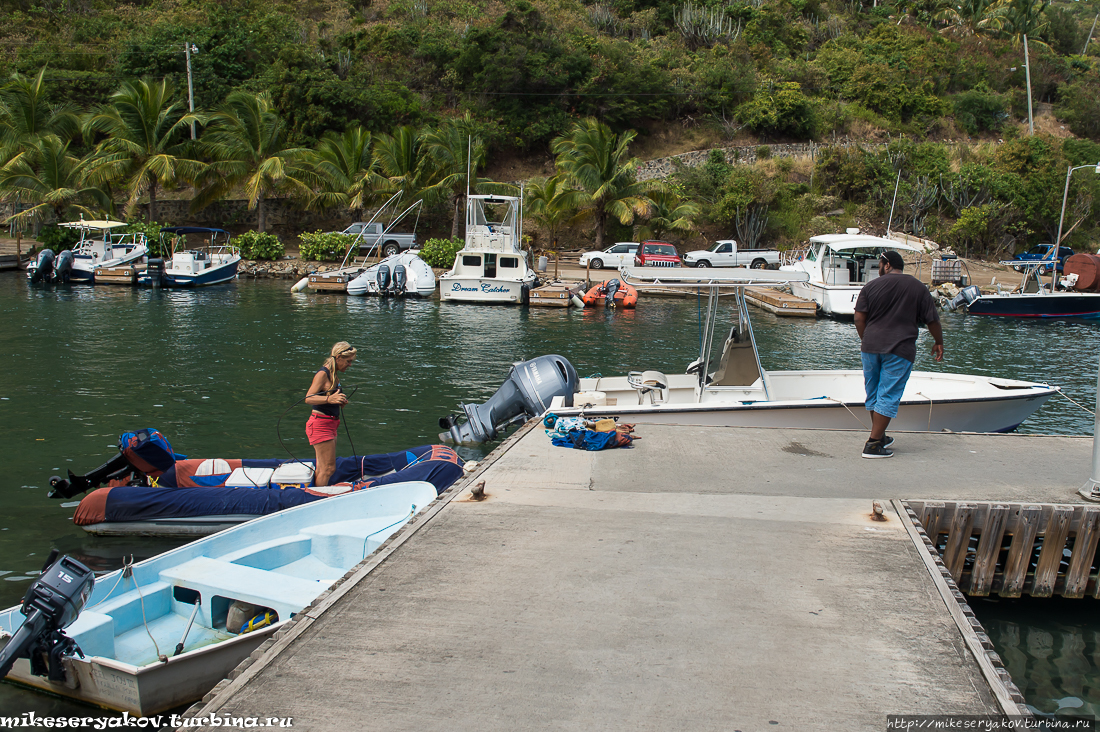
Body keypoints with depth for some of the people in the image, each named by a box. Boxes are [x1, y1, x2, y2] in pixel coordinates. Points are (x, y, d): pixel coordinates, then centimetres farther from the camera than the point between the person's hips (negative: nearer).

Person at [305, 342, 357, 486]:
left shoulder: (334, 375, 14)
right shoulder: (322, 374, -13)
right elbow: (308, 398, -23)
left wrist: (340, 402, 5)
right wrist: (329, 399, -38)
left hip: (330, 424, 9)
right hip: (320, 424, -9)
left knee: (321, 468, 12)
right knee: (328, 468, -9)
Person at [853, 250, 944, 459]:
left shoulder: (871, 286, 5)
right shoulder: (918, 287, 4)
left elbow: (859, 318, 1)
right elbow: (932, 320, 7)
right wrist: (939, 342, 22)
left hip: (871, 347, 2)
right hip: (900, 350, -2)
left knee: (873, 394, 16)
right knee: (888, 396, -2)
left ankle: (880, 436, 28)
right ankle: (873, 444, -7)